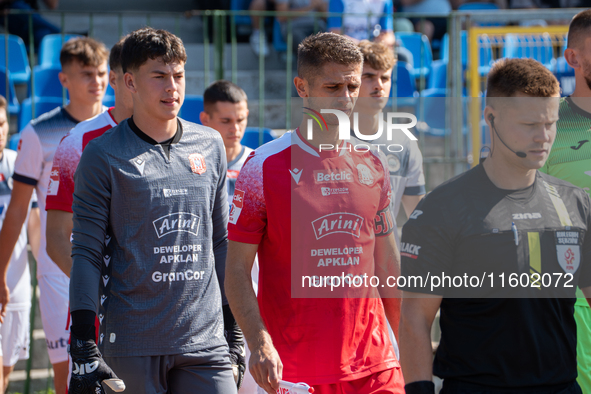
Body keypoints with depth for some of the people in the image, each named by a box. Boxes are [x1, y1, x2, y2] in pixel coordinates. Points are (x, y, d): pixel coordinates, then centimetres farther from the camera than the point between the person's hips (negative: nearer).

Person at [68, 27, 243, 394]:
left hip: (205, 337, 3)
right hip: (133, 344, -3)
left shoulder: (210, 146, 11)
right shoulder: (103, 155, -1)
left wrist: (235, 331, 17)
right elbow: (86, 253, -2)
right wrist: (83, 348, -9)